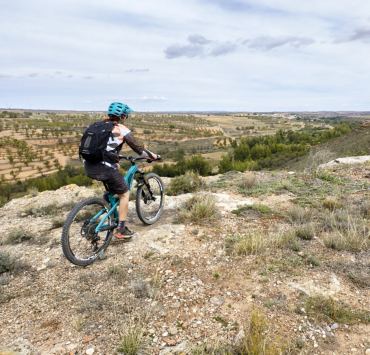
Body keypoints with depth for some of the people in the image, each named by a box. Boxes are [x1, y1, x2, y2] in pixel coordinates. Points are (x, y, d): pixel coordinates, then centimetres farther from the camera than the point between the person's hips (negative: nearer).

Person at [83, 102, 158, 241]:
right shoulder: (122, 129, 0)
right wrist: (153, 156, 17)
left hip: (89, 166, 7)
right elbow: (138, 149, 1)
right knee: (124, 194, 11)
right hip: (104, 168, -7)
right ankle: (121, 229, 13)